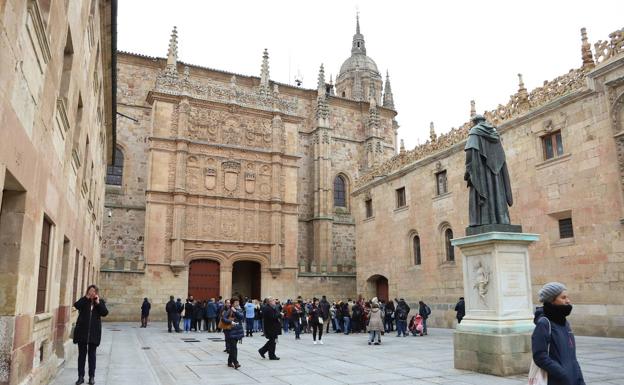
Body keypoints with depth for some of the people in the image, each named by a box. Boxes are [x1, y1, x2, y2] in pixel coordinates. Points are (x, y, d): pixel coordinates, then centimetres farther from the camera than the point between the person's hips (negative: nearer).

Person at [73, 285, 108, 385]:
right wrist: (86, 297, -18)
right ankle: (81, 376, 13)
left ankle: (92, 376, 13)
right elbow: (76, 305, -16)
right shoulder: (83, 301, 5)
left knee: (92, 354, 7)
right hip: (82, 331, 0)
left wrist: (98, 302, -15)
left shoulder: (100, 302, 5)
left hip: (94, 332, 0)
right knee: (82, 354, 5)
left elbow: (105, 313, -9)